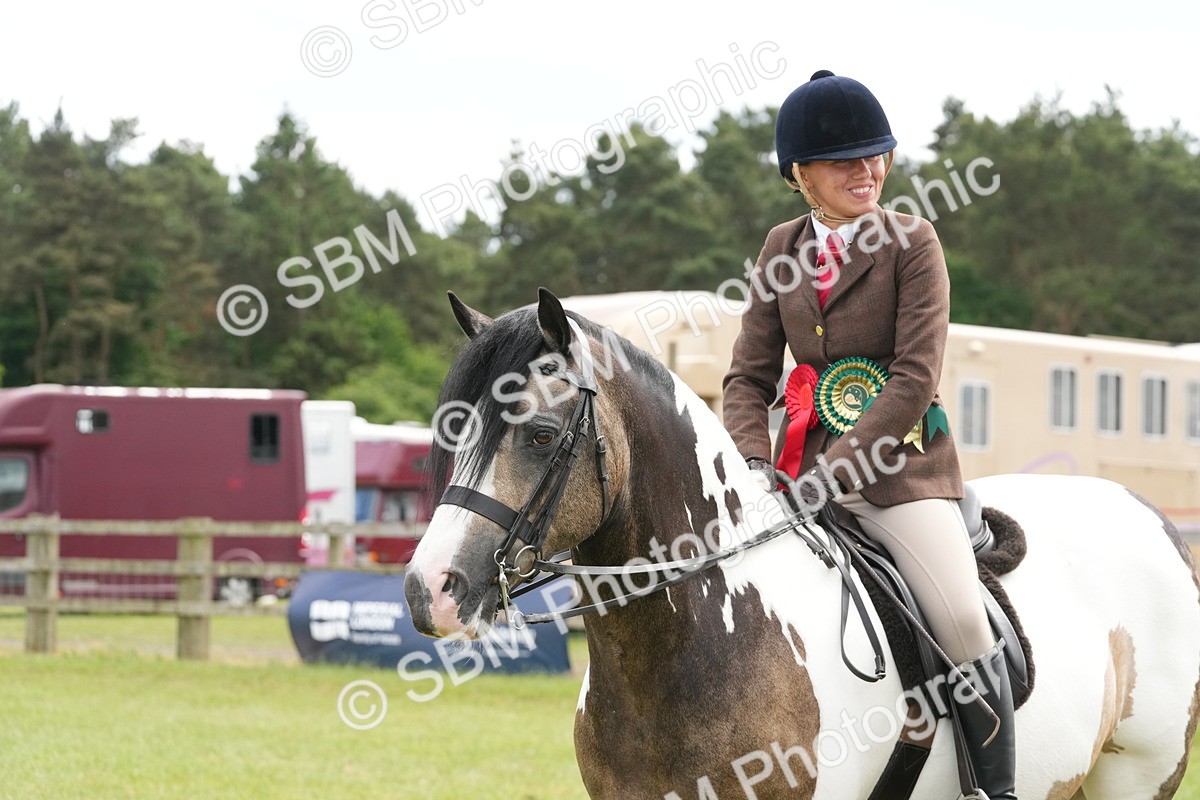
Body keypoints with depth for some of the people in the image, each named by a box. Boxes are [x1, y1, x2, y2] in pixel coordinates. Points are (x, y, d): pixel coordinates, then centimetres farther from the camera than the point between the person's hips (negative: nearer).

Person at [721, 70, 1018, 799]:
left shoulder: (912, 243, -4)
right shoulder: (783, 250, 9)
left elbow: (915, 378, -13)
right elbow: (751, 373, 9)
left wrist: (833, 472, -20)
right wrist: (757, 464, -10)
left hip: (901, 463, -5)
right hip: (810, 460, 5)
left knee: (964, 621, -19)